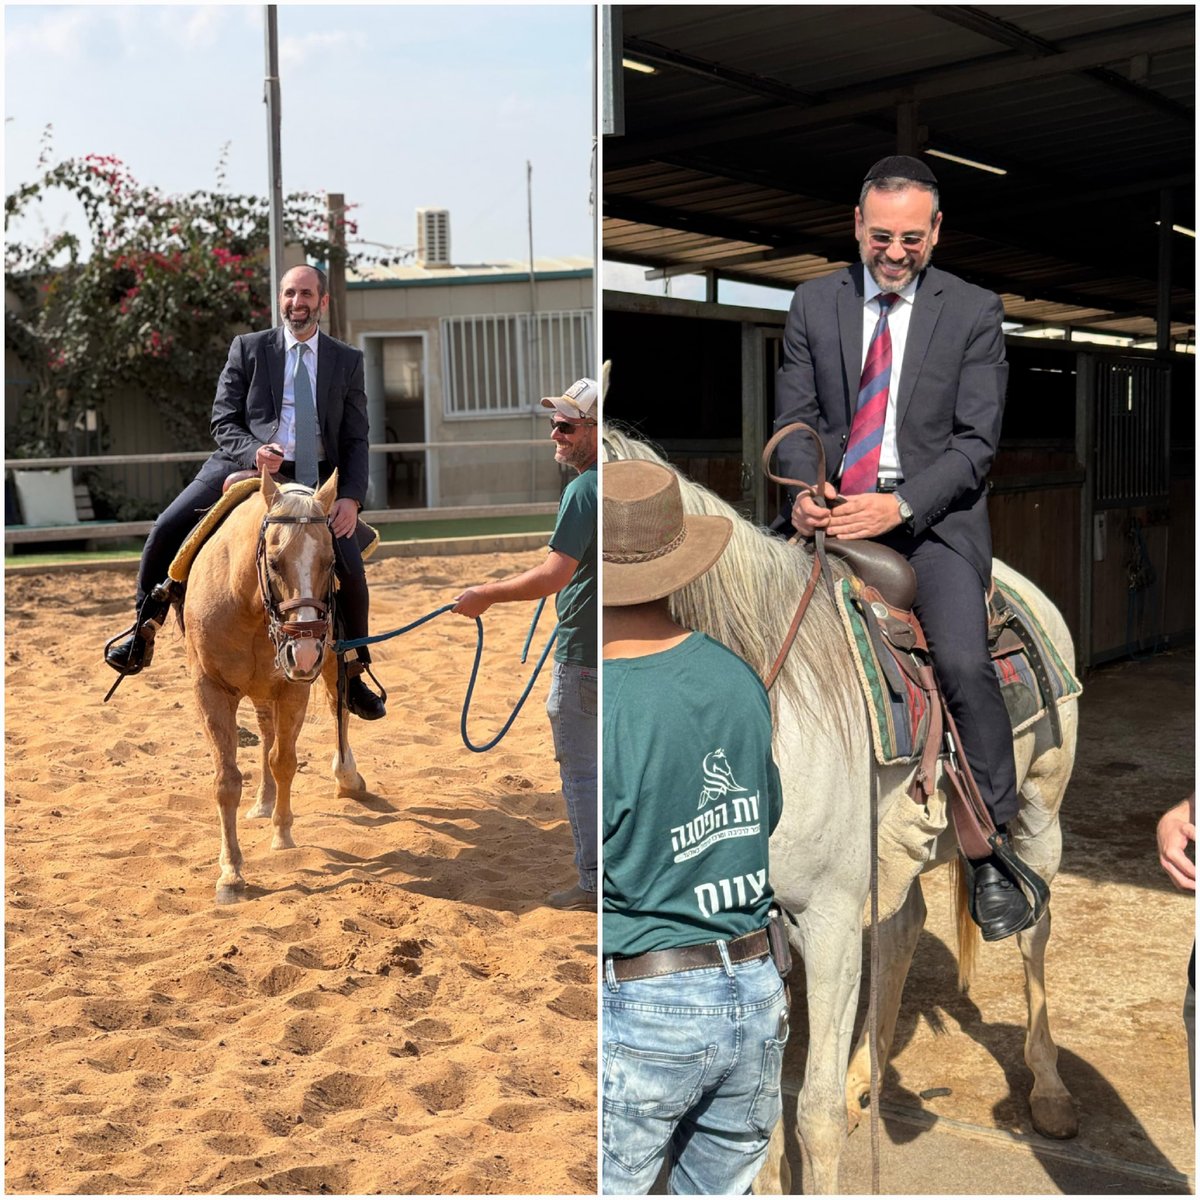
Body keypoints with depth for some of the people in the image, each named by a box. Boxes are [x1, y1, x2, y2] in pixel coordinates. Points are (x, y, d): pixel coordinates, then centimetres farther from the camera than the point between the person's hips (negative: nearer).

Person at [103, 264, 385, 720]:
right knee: (165, 531, -17)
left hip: (314, 477, 0)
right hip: (243, 463, 0)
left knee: (349, 566, -18)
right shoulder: (247, 349, 7)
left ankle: (353, 673, 4)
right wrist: (254, 452, -20)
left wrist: (351, 497, -10)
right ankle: (143, 630, 5)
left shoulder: (348, 361, 8)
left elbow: (355, 440, 6)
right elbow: (223, 423, 3)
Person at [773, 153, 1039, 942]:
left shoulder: (974, 312, 1)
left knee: (964, 663, -25)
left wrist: (900, 505, -21)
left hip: (933, 513, -3)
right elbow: (796, 415, 7)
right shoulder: (815, 303, 9)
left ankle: (993, 854, -8)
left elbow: (976, 442, -5)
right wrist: (806, 491, -16)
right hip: (833, 505, 3)